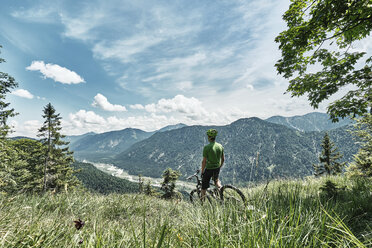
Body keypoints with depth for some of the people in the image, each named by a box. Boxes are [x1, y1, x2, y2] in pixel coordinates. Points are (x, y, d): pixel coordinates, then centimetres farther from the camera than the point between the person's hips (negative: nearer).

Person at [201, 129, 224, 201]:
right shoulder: (220, 146, -1)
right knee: (216, 179, 34)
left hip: (209, 169, -5)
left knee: (204, 187, 10)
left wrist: (202, 172, -3)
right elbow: (223, 159, 7)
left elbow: (204, 161, -15)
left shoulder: (207, 147, -18)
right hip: (217, 168, 5)